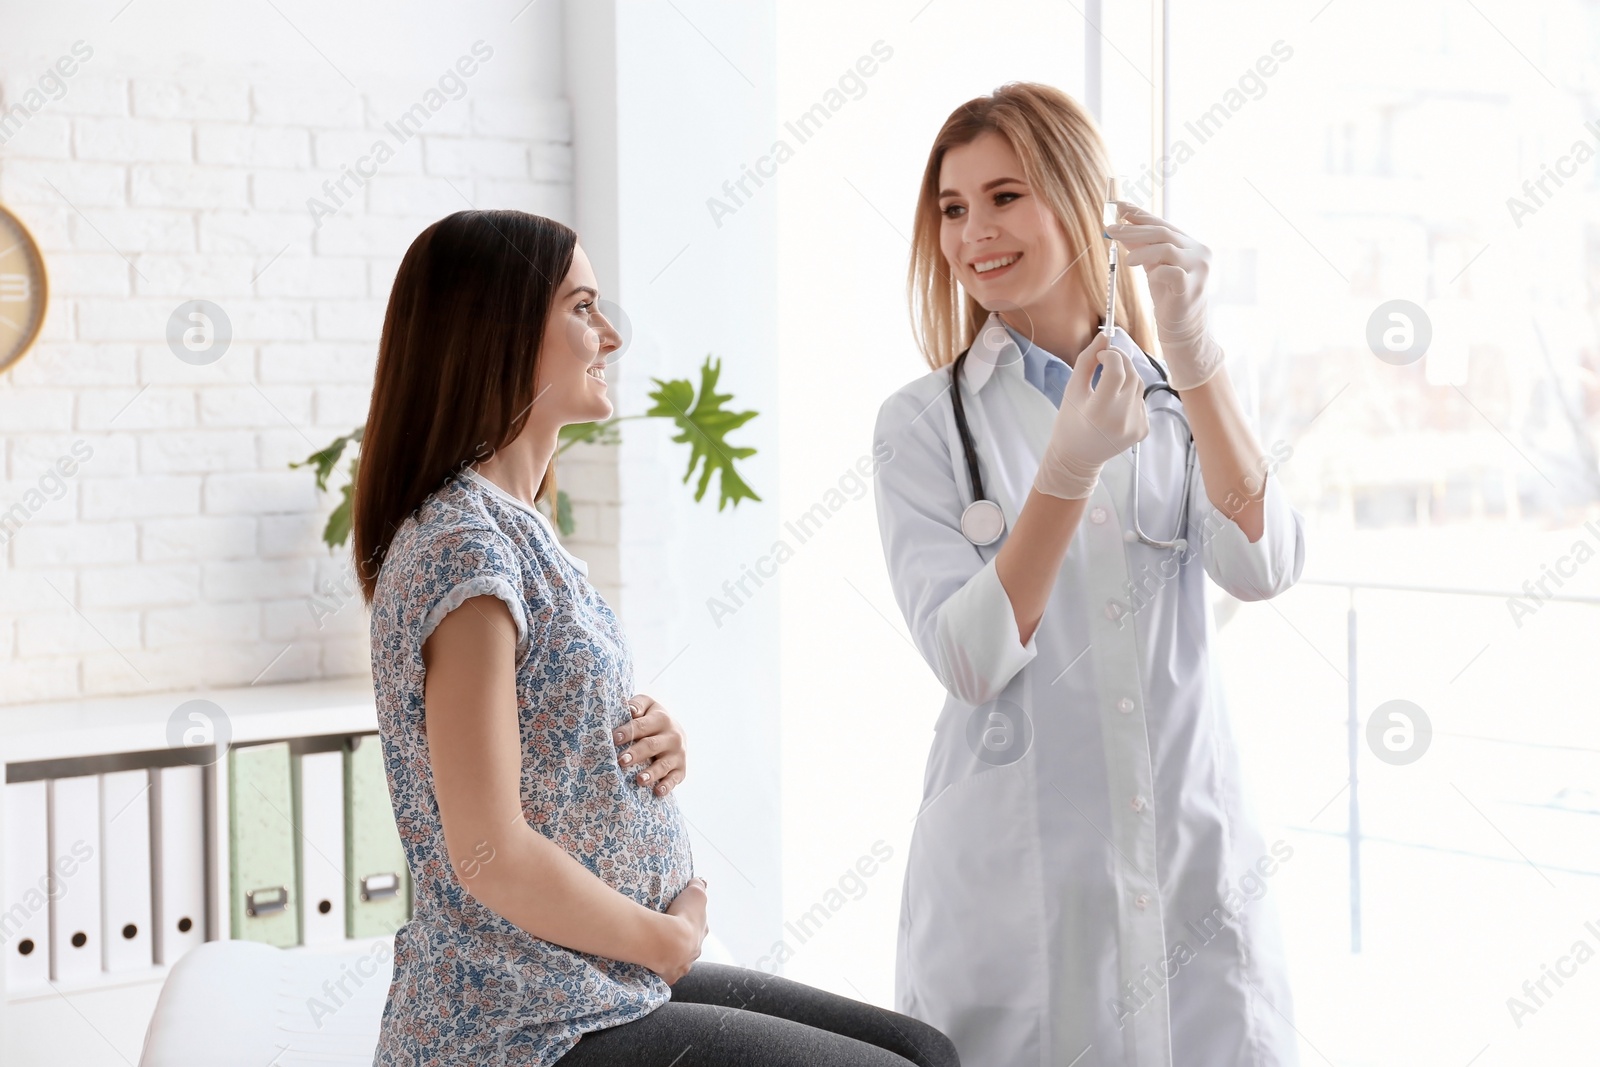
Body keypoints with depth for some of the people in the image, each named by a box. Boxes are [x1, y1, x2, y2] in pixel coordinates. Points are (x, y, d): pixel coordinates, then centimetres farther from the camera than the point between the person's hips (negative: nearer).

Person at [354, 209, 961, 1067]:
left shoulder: (517, 525, 10)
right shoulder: (463, 546, -19)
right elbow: (491, 854, -24)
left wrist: (654, 740, -1)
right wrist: (672, 937, -10)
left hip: (595, 984, 9)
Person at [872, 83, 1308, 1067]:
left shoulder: (1180, 402, 6)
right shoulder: (925, 422, -2)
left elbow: (1263, 569, -13)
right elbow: (971, 662, -13)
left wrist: (1193, 351, -21)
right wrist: (1068, 468, -26)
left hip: (1195, 866, 2)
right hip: (1015, 887, -2)